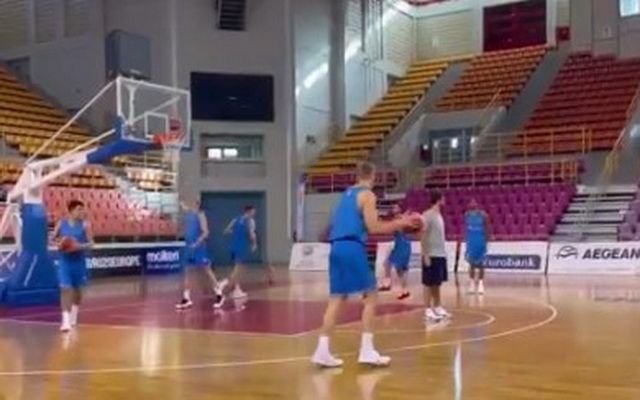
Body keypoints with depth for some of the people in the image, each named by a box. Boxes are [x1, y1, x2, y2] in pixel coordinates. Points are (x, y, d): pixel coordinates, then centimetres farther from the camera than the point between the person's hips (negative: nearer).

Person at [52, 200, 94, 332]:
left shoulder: (84, 225, -4)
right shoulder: (61, 223, -1)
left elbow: (90, 243, -6)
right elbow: (53, 239, 7)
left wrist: (80, 246, -24)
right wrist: (59, 244, -14)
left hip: (79, 261, 1)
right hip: (64, 261, -1)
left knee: (78, 289, 14)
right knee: (65, 289, -10)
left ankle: (74, 316, 35)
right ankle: (66, 320, -13)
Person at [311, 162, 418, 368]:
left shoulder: (347, 193, 23)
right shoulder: (368, 195, -1)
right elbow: (373, 227, -9)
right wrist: (400, 223, 2)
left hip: (337, 247, 8)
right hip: (353, 247, -7)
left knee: (337, 298, 8)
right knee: (370, 295, 2)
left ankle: (323, 350, 3)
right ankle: (366, 350, -2)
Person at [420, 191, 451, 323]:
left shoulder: (439, 215, 14)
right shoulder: (427, 215, -14)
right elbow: (422, 235, -17)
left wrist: (443, 252, 16)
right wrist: (426, 254, -20)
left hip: (441, 254, 9)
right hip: (432, 255, -9)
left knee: (437, 283, 14)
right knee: (429, 284, -3)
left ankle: (438, 308, 21)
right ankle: (428, 311, 1)